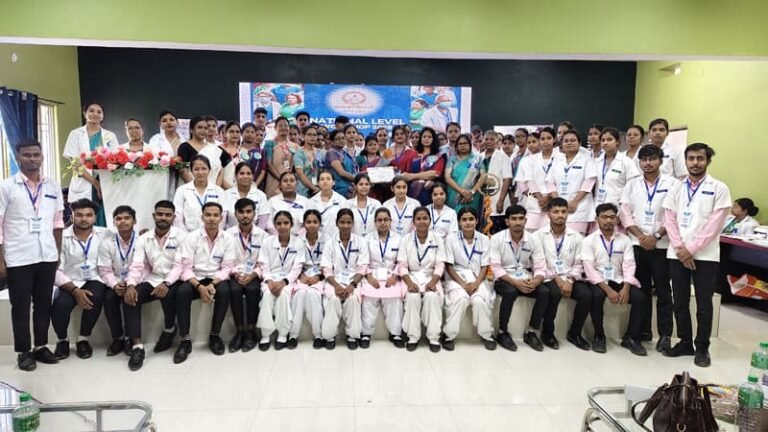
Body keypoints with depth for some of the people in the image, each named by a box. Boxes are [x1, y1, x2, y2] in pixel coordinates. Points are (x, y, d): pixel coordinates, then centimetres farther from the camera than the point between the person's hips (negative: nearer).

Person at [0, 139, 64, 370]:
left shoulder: (53, 186, 7)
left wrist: (58, 252, 10)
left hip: (47, 256, 3)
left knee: (44, 304, 11)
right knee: (20, 306, 6)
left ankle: (41, 346, 24)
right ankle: (24, 351, 17)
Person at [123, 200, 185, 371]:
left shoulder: (181, 236, -5)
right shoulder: (143, 239, 6)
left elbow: (179, 265, -14)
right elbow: (137, 266, -2)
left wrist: (166, 284, -30)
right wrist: (131, 285, -22)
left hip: (172, 281, -4)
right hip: (152, 280, 4)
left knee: (168, 295, -34)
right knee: (130, 297, -22)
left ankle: (169, 330, -2)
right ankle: (137, 346, -22)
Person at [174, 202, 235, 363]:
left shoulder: (228, 239, -3)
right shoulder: (191, 237, -6)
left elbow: (226, 268, -5)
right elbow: (186, 268, -10)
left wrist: (212, 284, -23)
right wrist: (199, 287, -26)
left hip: (217, 279, 0)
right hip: (195, 279, 0)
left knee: (224, 291, -32)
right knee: (182, 292, -32)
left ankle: (214, 335, -12)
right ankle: (185, 340, -18)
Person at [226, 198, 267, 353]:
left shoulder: (262, 235, 2)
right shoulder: (228, 234, 3)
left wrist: (252, 275, -16)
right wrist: (236, 274, -15)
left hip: (254, 276, 0)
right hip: (235, 275, 1)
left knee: (252, 289, -32)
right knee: (234, 289, -31)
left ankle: (251, 332, -17)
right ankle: (239, 331, -16)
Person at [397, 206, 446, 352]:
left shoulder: (438, 239, 5)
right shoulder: (405, 239, 3)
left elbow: (440, 265, -1)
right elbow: (402, 265, -3)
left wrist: (433, 282, -18)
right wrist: (409, 282, -19)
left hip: (431, 278, 0)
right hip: (411, 277, 0)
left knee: (432, 296, -31)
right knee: (413, 297, -31)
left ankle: (434, 337, -18)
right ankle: (413, 336, -15)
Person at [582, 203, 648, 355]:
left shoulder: (625, 240, 8)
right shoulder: (589, 240, -2)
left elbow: (629, 266, -1)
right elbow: (589, 269, -11)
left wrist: (625, 287, -19)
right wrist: (608, 290, -22)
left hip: (619, 280, 3)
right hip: (598, 281, -3)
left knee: (640, 297, -22)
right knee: (597, 295, -35)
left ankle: (631, 337, -2)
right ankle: (599, 336, -12)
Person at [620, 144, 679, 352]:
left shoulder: (672, 183, 0)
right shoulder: (632, 184, 9)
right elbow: (625, 213, 4)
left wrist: (656, 236, -13)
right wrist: (641, 236, -8)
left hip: (662, 245, -3)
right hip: (637, 244, 3)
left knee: (663, 290, 2)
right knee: (641, 289, 9)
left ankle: (665, 334, 10)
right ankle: (643, 331, 19)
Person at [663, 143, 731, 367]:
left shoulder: (719, 189, -1)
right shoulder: (676, 188, 9)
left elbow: (714, 225, -8)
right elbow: (669, 221, 3)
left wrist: (691, 249, -13)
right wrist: (680, 248, -9)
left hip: (705, 255, -3)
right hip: (677, 254, 3)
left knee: (704, 304, 4)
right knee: (680, 302, 9)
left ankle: (702, 347, 17)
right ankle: (685, 342, 22)